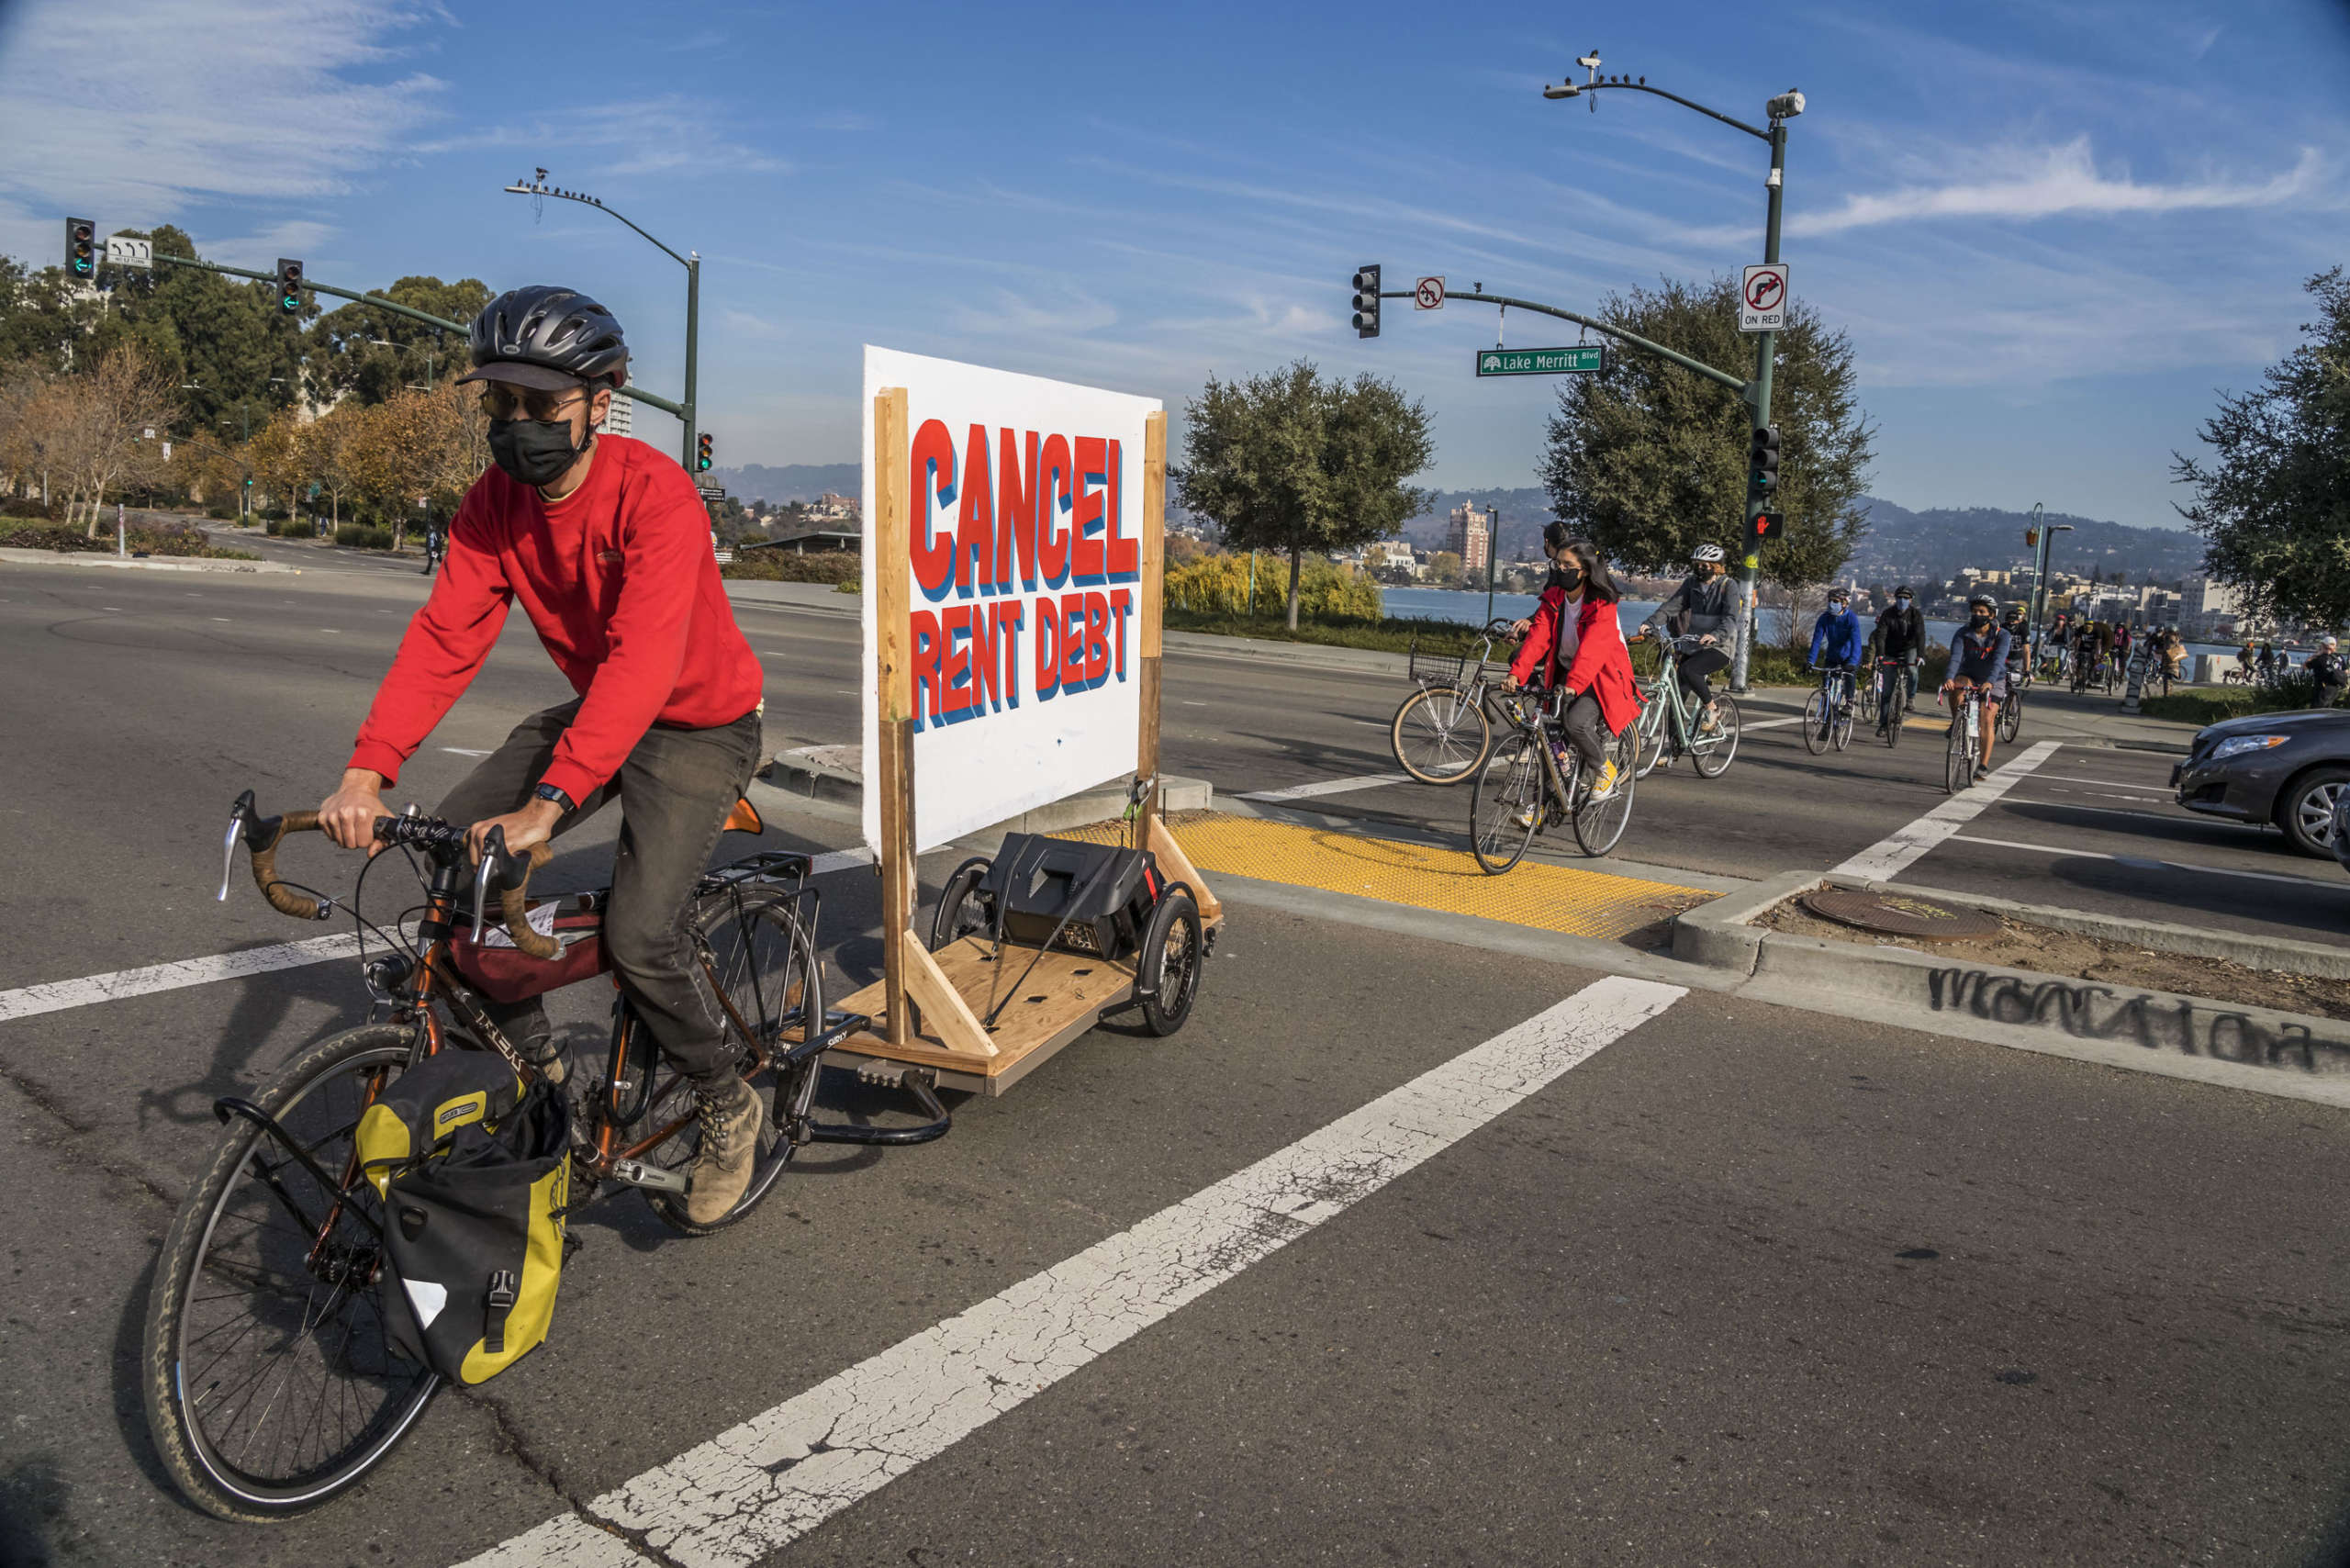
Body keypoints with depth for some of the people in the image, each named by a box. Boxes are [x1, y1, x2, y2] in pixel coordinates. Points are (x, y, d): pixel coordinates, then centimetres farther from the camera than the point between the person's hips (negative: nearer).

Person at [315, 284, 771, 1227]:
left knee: (638, 937, -20)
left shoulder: (655, 494, -27)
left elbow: (643, 661, -38)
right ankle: (534, 1061, 11)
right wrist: (367, 770, -31)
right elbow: (446, 633, -17)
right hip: (592, 707, 7)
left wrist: (549, 803, -47)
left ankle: (726, 1106, 8)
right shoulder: (495, 501, -7)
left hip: (699, 724, -6)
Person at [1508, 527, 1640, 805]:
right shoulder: (1553, 599, 0)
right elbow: (1537, 637, -12)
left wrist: (1573, 683, -46)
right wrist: (1517, 673, -27)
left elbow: (1593, 648, -32)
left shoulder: (1602, 605, -18)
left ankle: (1606, 770, 0)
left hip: (1599, 676, -6)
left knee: (1576, 723, -29)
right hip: (1562, 672, 6)